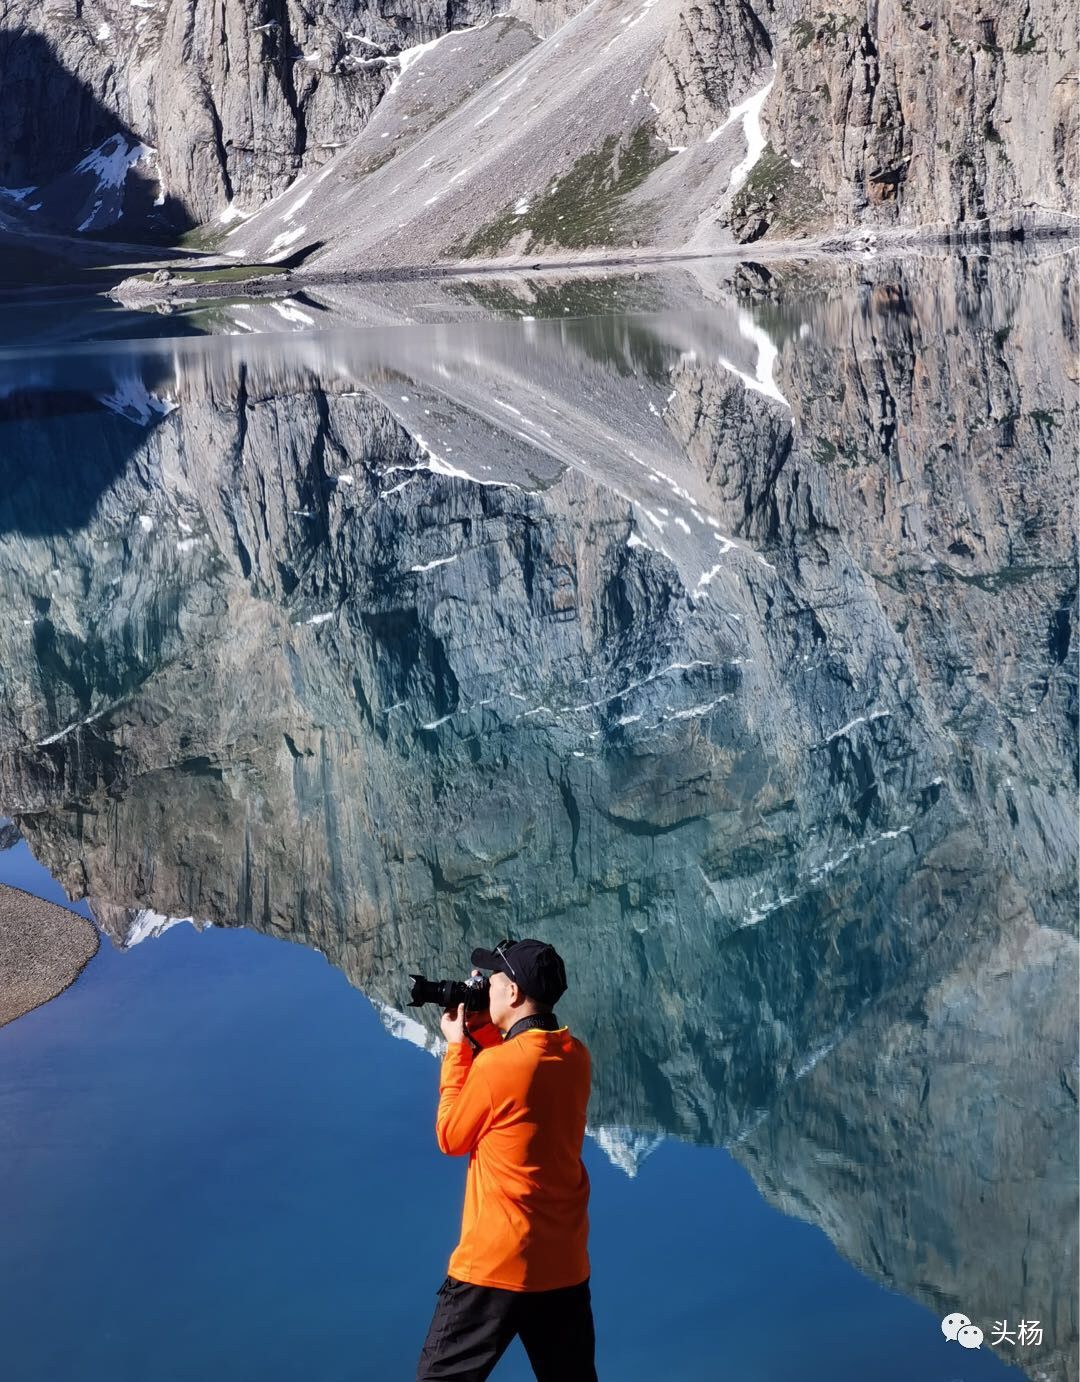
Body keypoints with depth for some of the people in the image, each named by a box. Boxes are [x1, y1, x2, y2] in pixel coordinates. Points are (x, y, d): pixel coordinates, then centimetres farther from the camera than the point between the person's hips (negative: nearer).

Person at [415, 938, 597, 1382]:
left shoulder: (496, 1066, -20)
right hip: (566, 1265, 7)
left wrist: (457, 1048, 1)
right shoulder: (576, 1057, 0)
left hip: (495, 1265, -6)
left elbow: (451, 1138, -5)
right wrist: (482, 1030, 12)